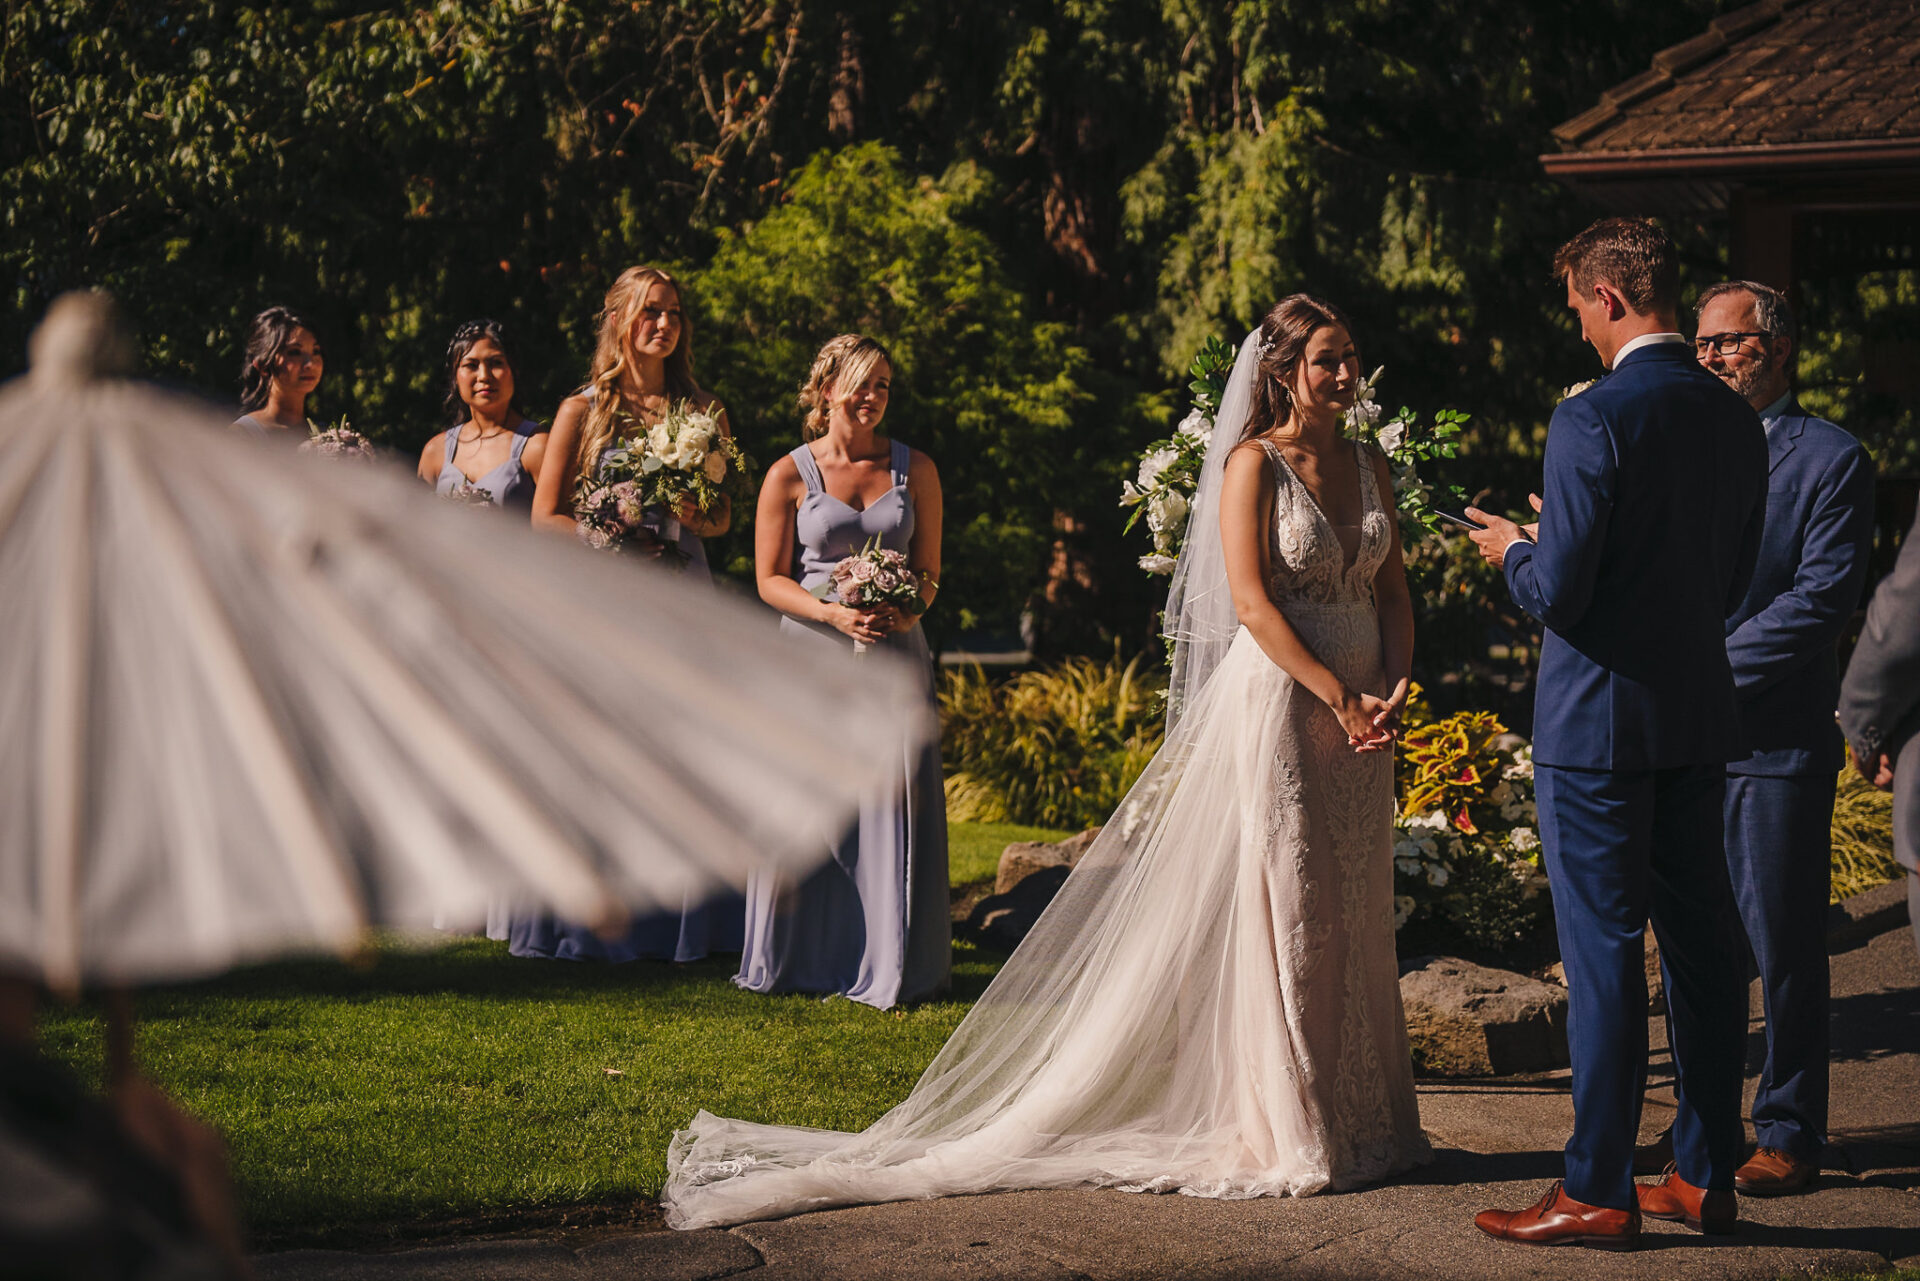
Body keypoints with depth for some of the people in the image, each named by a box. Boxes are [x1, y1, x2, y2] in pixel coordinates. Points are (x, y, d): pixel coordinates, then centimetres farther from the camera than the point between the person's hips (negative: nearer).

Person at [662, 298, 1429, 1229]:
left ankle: (1356, 1122, 18)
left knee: (1352, 916, 9)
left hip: (1358, 716, 7)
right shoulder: (1254, 463, -8)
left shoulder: (1368, 467, 12)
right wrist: (1340, 699, -17)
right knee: (1282, 913, -3)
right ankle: (1284, 1134, 5)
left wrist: (1393, 687, -4)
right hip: (1280, 702, -6)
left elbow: (1393, 593, 13)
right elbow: (1253, 603, -15)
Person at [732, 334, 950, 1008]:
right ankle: (798, 959, 11)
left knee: (895, 800, -6)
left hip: (894, 650, 1)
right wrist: (835, 614, -14)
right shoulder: (789, 475, 3)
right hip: (812, 650, -1)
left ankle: (891, 963, 4)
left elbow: (928, 567, 11)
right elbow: (771, 579, 2)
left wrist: (908, 609, -11)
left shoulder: (914, 469, 9)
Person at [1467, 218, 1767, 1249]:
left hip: (1600, 719, -7)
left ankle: (1599, 1194, 2)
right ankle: (1706, 1177, 19)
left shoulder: (1593, 420, -16)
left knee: (1603, 953, -3)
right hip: (1701, 717, 7)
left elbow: (1558, 592, -19)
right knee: (1702, 943, 11)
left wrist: (1513, 553, 4)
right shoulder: (1736, 419, 7)